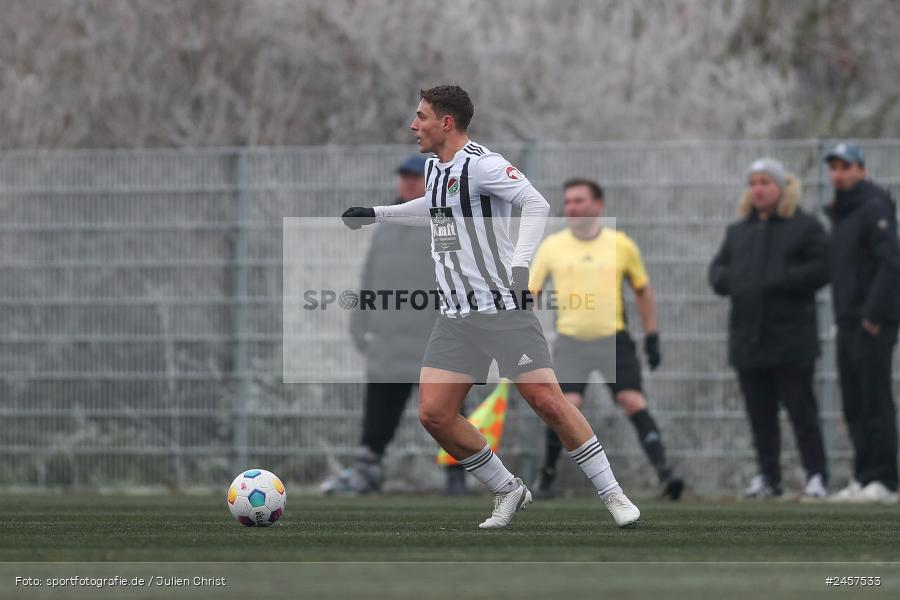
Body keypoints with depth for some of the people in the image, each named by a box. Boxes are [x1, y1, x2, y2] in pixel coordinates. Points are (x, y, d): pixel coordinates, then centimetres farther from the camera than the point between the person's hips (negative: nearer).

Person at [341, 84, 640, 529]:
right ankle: (508, 492, 11)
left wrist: (520, 265, -33)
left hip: (504, 308, -8)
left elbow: (536, 204, -23)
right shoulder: (434, 168, 14)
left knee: (547, 401, -14)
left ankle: (613, 495, -2)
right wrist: (376, 214, 38)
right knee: (434, 413, -5)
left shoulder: (481, 164, -12)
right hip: (456, 317, 8)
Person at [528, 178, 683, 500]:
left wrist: (652, 337, 12)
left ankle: (664, 473, -19)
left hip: (614, 338, 0)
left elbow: (643, 290, 16)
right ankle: (547, 473, 6)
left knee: (634, 401, -14)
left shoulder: (620, 245, 5)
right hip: (571, 340, 0)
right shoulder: (552, 247, 5)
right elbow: (531, 293, 10)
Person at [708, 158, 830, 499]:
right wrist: (726, 280, -3)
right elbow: (718, 268, 20)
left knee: (800, 410, -6)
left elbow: (821, 267, -9)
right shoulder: (739, 231, 19)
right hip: (748, 339, 6)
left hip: (791, 339, -6)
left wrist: (781, 282, -19)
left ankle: (816, 476, -3)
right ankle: (768, 477, 13)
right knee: (759, 414, 7)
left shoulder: (805, 227, 0)